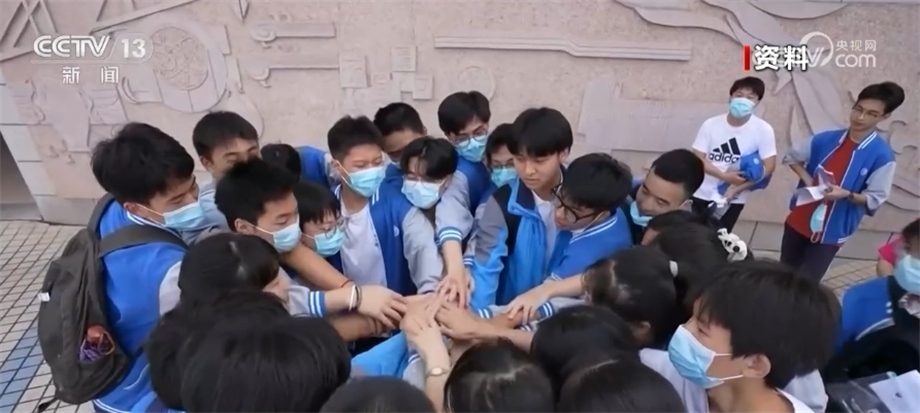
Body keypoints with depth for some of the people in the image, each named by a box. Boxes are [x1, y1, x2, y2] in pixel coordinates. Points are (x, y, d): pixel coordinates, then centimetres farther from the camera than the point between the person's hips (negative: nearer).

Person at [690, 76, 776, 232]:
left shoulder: (763, 130, -10)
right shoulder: (711, 124, -8)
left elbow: (768, 166, -12)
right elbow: (697, 159, -8)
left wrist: (736, 189, -19)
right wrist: (724, 176, -22)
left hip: (733, 199, -1)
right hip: (702, 194, 1)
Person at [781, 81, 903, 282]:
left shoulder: (882, 156, -13)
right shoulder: (826, 139, -5)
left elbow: (875, 199, -10)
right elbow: (792, 157, 10)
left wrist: (847, 194, -29)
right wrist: (807, 180, -6)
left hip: (831, 232, -3)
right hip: (799, 221, 4)